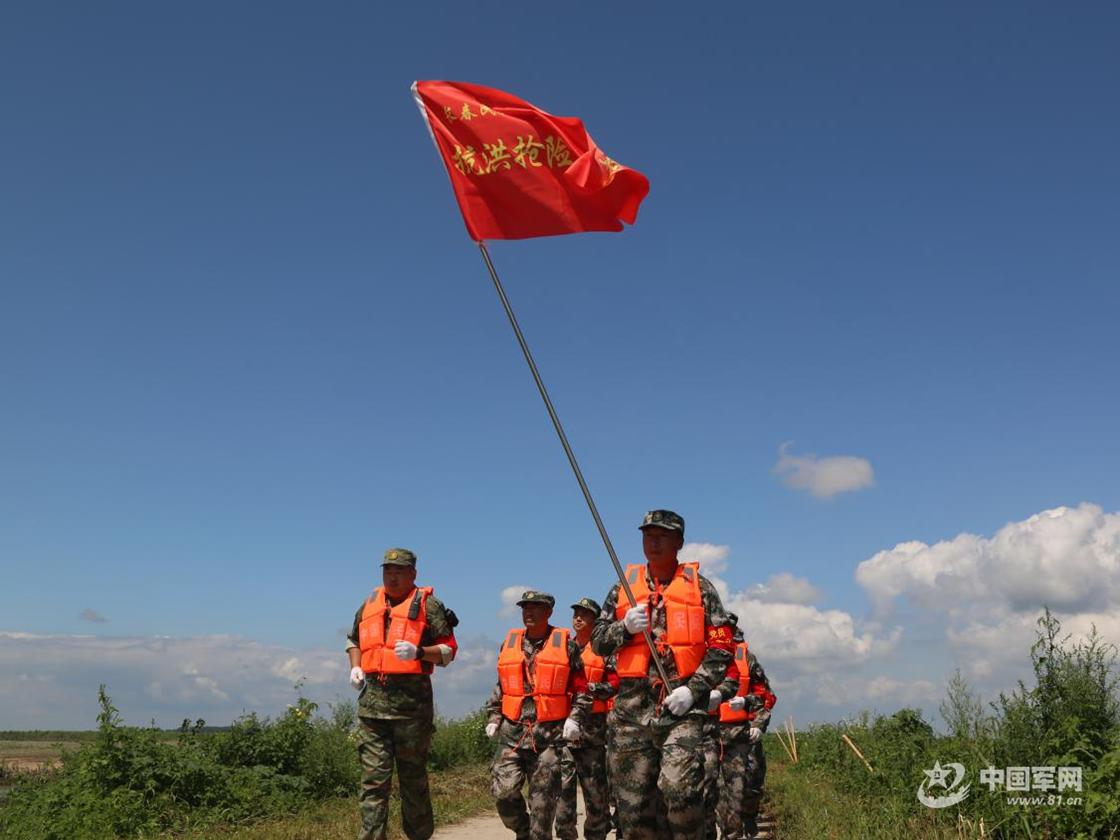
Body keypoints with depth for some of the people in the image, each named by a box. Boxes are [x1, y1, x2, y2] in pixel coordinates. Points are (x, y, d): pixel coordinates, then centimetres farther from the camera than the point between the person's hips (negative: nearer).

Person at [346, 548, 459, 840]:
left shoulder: (426, 604, -1)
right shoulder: (369, 604, 14)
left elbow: (449, 648, -3)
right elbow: (353, 639, 29)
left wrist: (418, 652, -19)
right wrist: (355, 667, 11)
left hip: (411, 700, -4)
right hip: (373, 698, 4)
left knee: (413, 776, 7)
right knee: (373, 778, 0)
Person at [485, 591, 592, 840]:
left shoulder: (565, 643, 3)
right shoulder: (509, 643, 12)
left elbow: (581, 689, 5)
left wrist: (575, 719, -6)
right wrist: (493, 717, 16)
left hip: (550, 734, -2)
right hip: (512, 732, 2)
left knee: (543, 799, 0)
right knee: (503, 790, -10)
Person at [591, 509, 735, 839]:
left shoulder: (699, 586, 6)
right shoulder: (624, 587, 14)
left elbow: (721, 647, 2)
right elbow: (597, 642, 14)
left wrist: (693, 689, -9)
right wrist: (625, 627, -6)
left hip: (681, 704, -3)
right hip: (632, 704, 3)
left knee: (679, 788, -18)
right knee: (633, 797, 4)